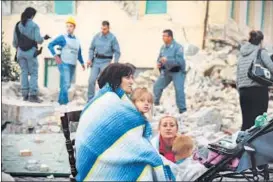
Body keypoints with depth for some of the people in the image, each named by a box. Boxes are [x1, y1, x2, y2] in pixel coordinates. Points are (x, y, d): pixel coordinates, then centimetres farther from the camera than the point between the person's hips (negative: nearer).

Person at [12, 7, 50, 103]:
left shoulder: (18, 25, 7)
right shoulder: (34, 25, -8)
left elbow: (15, 42, 11)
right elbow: (38, 40, -14)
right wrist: (44, 38, 8)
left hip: (21, 51, 5)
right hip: (31, 51, -5)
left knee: (24, 72, 8)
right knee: (34, 73, 0)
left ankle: (25, 95, 5)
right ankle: (33, 95, -7)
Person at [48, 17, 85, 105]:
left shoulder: (77, 40, 14)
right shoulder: (62, 38, -3)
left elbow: (79, 53, 25)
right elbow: (50, 45, -6)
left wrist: (82, 63, 18)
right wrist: (55, 56, -15)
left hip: (73, 65, 6)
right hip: (64, 64, -6)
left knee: (67, 85, 12)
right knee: (65, 84, -14)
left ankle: (60, 101, 23)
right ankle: (65, 102, -12)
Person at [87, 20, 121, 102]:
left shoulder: (112, 38, -5)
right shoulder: (97, 36, 3)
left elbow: (117, 52, -4)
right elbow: (91, 48, 11)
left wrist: (114, 63, -15)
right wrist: (90, 59, -1)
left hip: (106, 61, -3)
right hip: (96, 60, 3)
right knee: (91, 80, -3)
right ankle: (90, 99, 8)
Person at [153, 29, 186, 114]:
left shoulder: (178, 47, -19)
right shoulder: (163, 47, 2)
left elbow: (179, 61, -27)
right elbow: (159, 58, 15)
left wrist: (167, 60, -34)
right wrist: (159, 63, -9)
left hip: (178, 71, -7)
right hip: (166, 71, 7)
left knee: (179, 89, -15)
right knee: (157, 86, 9)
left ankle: (182, 109, -7)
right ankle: (155, 103, 31)